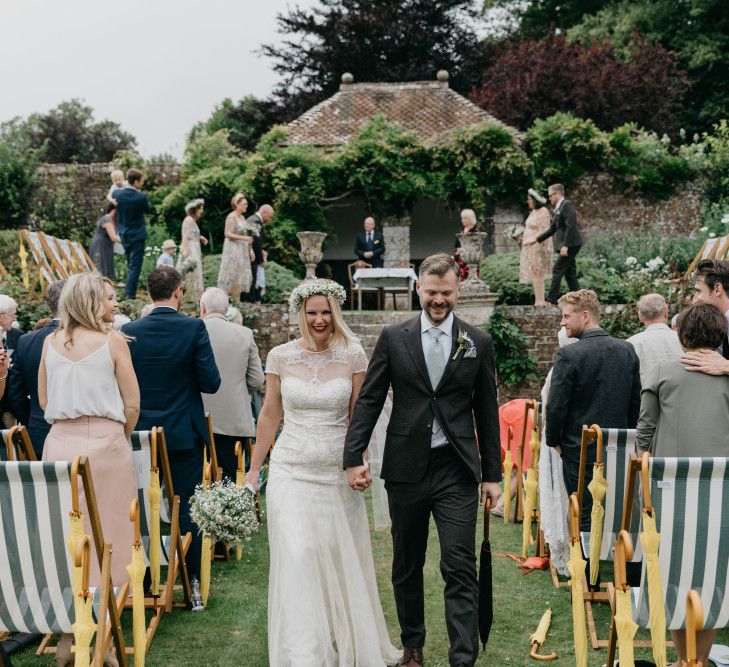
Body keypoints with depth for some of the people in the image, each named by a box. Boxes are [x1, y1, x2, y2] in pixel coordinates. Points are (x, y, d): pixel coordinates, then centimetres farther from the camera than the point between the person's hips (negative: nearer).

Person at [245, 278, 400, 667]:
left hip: (337, 473, 0)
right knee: (297, 558, -8)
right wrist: (253, 471, 8)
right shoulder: (280, 356, -1)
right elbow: (270, 415, 6)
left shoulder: (353, 355, -2)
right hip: (291, 472, 0)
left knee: (342, 562, 8)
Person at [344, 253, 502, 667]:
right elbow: (369, 400, 2)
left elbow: (487, 412, 6)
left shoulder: (478, 343, 3)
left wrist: (492, 474, 5)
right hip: (406, 468, 1)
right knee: (407, 566, 14)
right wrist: (354, 456, -7)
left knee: (460, 569, -5)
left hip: (457, 470, -1)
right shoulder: (393, 338, 3)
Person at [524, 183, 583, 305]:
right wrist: (536, 240, 19)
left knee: (557, 270, -10)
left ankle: (552, 299, -9)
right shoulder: (557, 210, 19)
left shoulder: (567, 205, -10)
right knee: (570, 273, 9)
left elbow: (571, 226, -19)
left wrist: (565, 245, -24)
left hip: (571, 244, -10)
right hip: (567, 246, 10)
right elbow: (552, 230, 23)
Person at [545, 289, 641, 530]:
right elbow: (636, 401, 8)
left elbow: (556, 406, -15)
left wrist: (554, 442, 0)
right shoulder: (628, 350, 2)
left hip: (579, 451, -5)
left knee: (585, 518, 2)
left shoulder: (568, 355, -15)